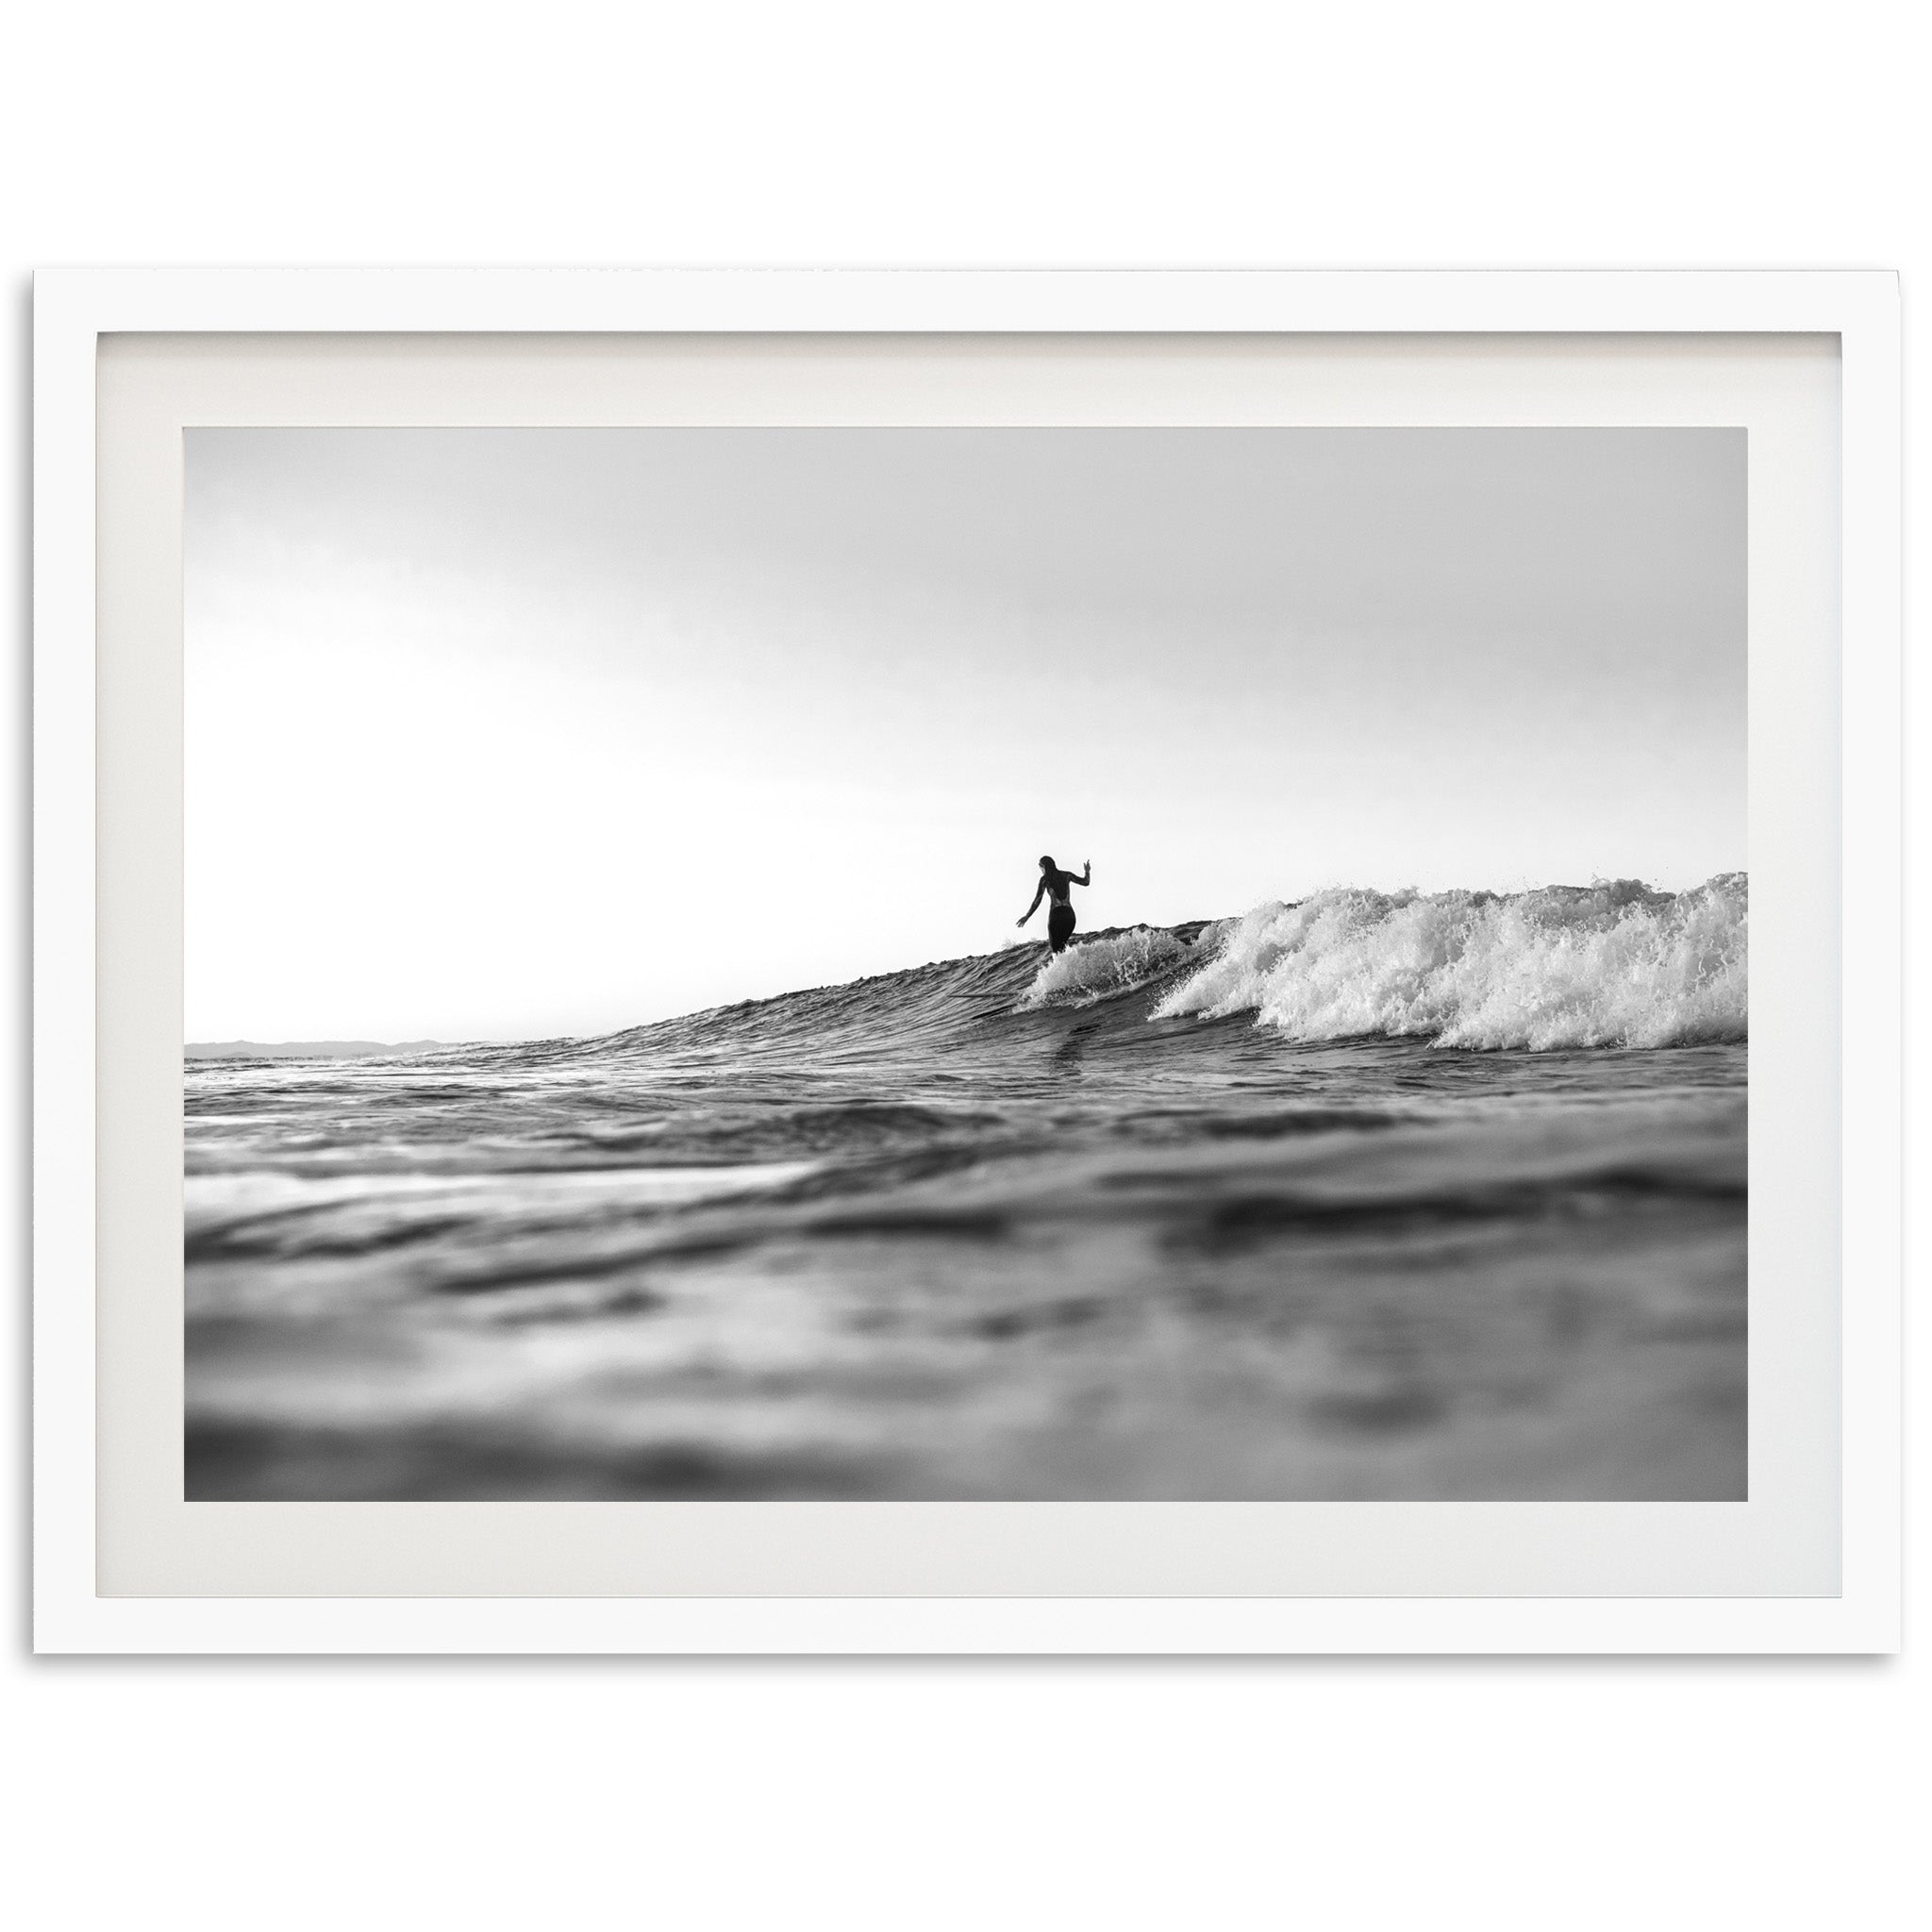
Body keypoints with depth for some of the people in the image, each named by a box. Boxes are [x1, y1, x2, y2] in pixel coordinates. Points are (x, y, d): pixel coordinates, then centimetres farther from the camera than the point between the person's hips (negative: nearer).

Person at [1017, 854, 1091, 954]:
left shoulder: (1045, 879, 2)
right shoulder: (1067, 875, 12)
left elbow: (1037, 900, -3)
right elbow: (1086, 882, 18)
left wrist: (1026, 917, 2)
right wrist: (1087, 872, 39)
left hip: (1056, 914, -4)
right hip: (1070, 914, 4)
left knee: (1055, 947, 3)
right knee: (1061, 944, 20)